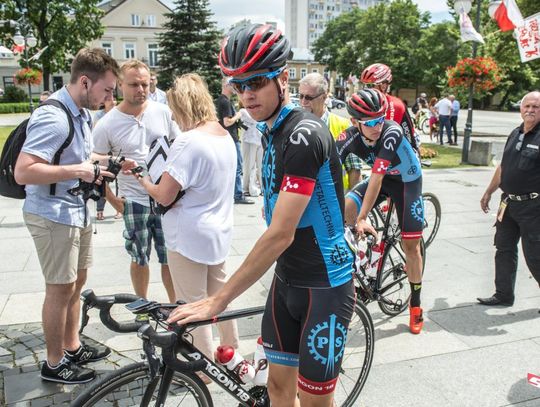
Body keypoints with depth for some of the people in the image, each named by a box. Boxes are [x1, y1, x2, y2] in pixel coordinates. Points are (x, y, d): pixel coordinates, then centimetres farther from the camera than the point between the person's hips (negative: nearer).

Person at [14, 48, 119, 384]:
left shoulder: (84, 113, 6)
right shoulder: (53, 117, -23)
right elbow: (23, 172, -29)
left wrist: (96, 166, 5)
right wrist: (77, 171, -27)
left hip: (77, 211, 9)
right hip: (53, 215, -9)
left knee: (77, 282, 18)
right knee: (61, 289, 3)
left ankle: (73, 347, 35)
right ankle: (55, 364, 20)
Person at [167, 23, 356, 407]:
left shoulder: (305, 134, -23)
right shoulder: (271, 132, 7)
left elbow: (280, 234, -27)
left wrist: (219, 300, -24)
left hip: (325, 285, -8)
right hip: (286, 280, 8)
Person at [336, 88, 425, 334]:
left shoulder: (391, 133, -36)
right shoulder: (350, 137, -24)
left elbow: (376, 177, -40)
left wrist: (362, 218, -43)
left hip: (407, 181, -3)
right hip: (382, 178, 4)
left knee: (411, 244, 0)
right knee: (343, 210, -22)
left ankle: (415, 305, 18)